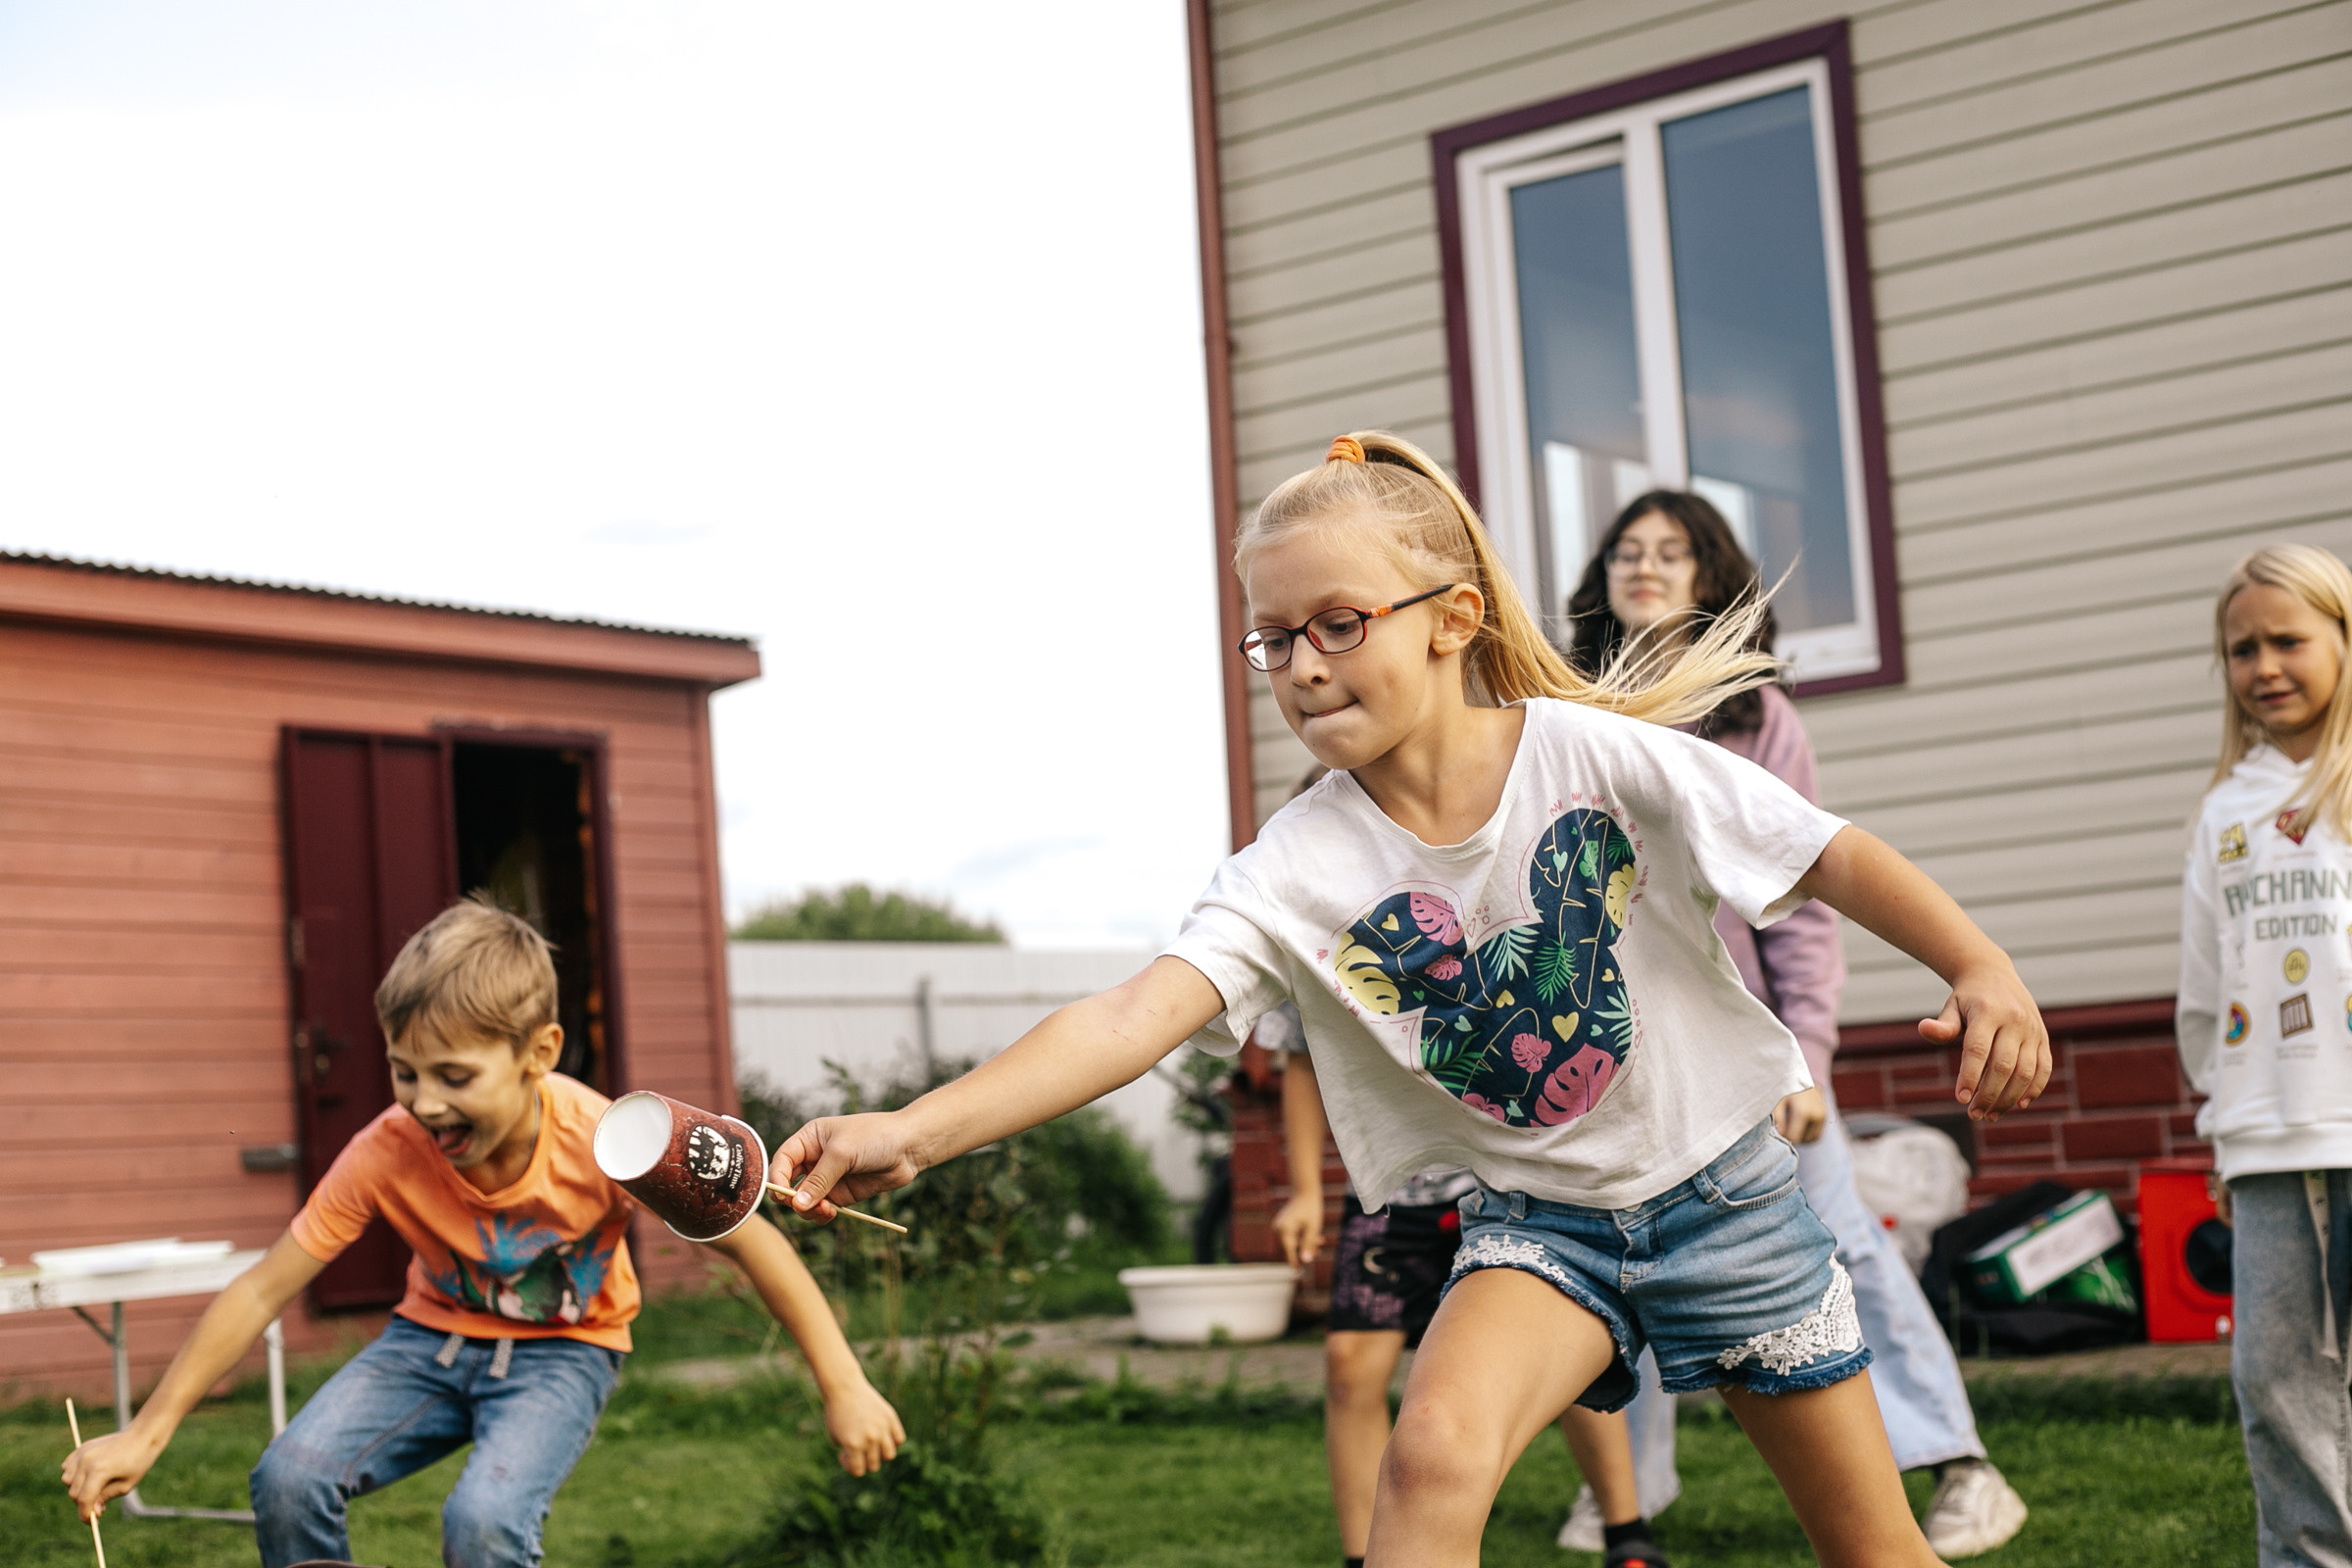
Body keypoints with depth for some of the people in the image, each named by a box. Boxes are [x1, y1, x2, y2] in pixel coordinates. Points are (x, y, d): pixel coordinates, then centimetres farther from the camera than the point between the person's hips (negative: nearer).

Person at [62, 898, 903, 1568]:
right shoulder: (386, 1153, -23)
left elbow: (755, 1245, -18)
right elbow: (262, 1290, -16)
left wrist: (844, 1389, -18)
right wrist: (146, 1433, -17)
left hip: (563, 1349, -3)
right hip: (435, 1335, 3)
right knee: (290, 1477, -22)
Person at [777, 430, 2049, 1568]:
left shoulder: (1596, 755, -18)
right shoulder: (1296, 870, -17)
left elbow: (1832, 857, -11)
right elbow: (1135, 1015, -30)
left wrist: (1981, 969, -21)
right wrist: (914, 1131, -43)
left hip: (1721, 1184, 0)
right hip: (1536, 1219, 0)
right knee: (1433, 1450, -29)